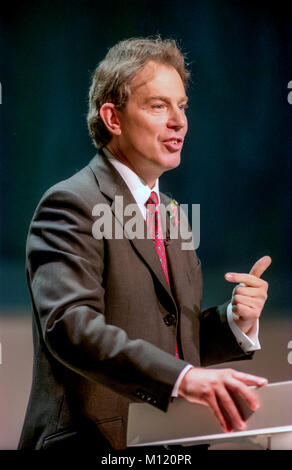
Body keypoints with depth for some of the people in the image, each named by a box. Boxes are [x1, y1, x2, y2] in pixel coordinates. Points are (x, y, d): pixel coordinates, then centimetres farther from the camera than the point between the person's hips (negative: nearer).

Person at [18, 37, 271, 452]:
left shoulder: (170, 214, 17)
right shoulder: (73, 204, -9)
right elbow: (70, 326, -23)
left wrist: (238, 320, 2)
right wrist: (181, 376, -33)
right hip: (93, 442, -7)